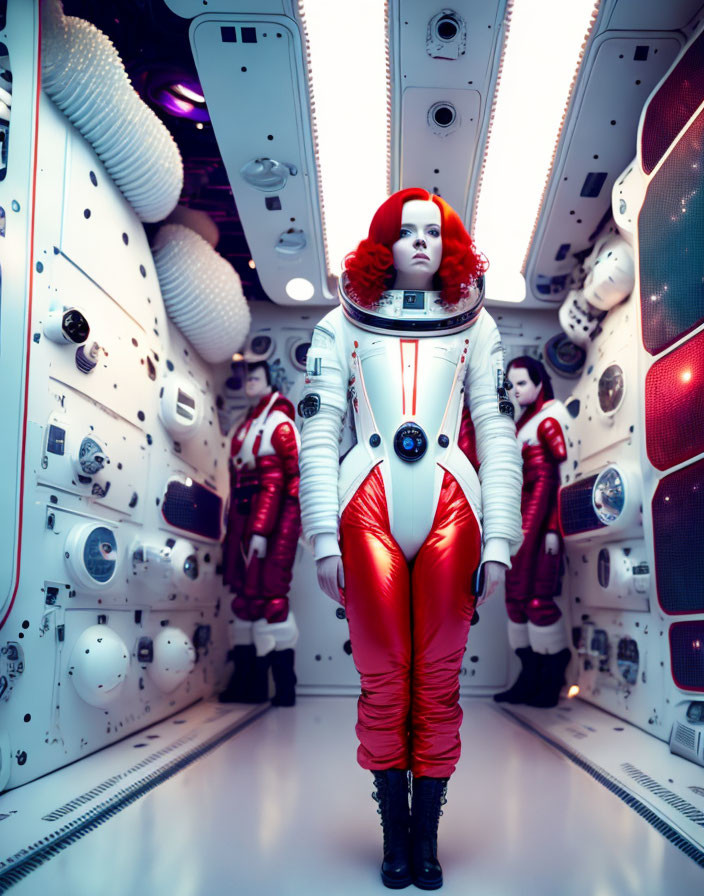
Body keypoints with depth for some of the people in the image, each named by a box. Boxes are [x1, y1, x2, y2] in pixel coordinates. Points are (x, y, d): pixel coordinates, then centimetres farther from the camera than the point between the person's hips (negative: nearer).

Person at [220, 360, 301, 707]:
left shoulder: (279, 424, -4)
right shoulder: (243, 428, 20)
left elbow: (294, 480, -13)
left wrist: (261, 530, -19)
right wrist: (233, 530, 16)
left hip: (272, 520, -8)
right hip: (244, 520, 8)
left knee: (268, 594, -10)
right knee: (245, 595, 9)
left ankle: (284, 685, -1)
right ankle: (248, 682, 17)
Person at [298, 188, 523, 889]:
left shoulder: (473, 326, 17)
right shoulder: (342, 326, 14)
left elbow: (497, 433, 10)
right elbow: (318, 434, 5)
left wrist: (499, 540, 0)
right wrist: (324, 537, -5)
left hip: (451, 511, 1)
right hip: (368, 511, 0)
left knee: (438, 684, 4)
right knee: (382, 684, 3)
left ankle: (426, 839, 20)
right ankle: (394, 838, 20)